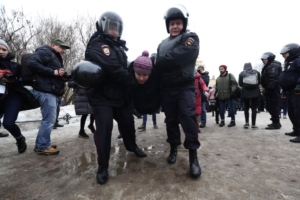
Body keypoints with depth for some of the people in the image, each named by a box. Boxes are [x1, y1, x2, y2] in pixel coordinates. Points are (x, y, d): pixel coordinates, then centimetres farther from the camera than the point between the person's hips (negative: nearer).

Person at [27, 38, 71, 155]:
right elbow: (32, 63, -18)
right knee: (49, 120, -7)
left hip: (53, 92, 10)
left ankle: (40, 144, 24)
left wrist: (62, 75, 4)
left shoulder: (56, 58, 26)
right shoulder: (46, 52, -2)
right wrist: (53, 72, -17)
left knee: (49, 120, 13)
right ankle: (43, 147, 5)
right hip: (46, 91, -10)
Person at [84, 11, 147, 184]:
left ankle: (132, 147, 44)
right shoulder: (97, 45, -13)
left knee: (127, 123, 17)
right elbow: (114, 70, -24)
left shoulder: (117, 47, 19)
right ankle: (103, 167, 8)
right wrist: (134, 79, -14)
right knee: (104, 129, -10)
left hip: (120, 95, 8)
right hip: (102, 96, -8)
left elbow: (124, 67, 15)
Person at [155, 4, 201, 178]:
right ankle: (174, 148, 28)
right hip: (166, 88, 5)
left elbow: (178, 57, -19)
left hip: (185, 87, -5)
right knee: (171, 119, 11)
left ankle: (193, 156, -2)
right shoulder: (162, 44, 20)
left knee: (187, 117, -14)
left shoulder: (190, 38, 0)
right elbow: (159, 63, 12)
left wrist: (156, 63, -12)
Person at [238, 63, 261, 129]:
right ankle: (253, 125, 0)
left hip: (245, 93, 0)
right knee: (254, 108, 2)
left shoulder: (241, 73, -1)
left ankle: (247, 123, 9)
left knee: (246, 107, 13)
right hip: (255, 92, 0)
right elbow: (259, 82, 9)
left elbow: (240, 84, 1)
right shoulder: (256, 72, 5)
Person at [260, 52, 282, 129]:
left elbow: (273, 79, -22)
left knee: (272, 106, -8)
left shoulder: (273, 65, -10)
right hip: (270, 90, 11)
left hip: (273, 90, -11)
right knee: (270, 106, 14)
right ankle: (275, 122, 23)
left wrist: (269, 88, -26)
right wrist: (266, 89, 19)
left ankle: (276, 124, -1)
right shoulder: (268, 66, 22)